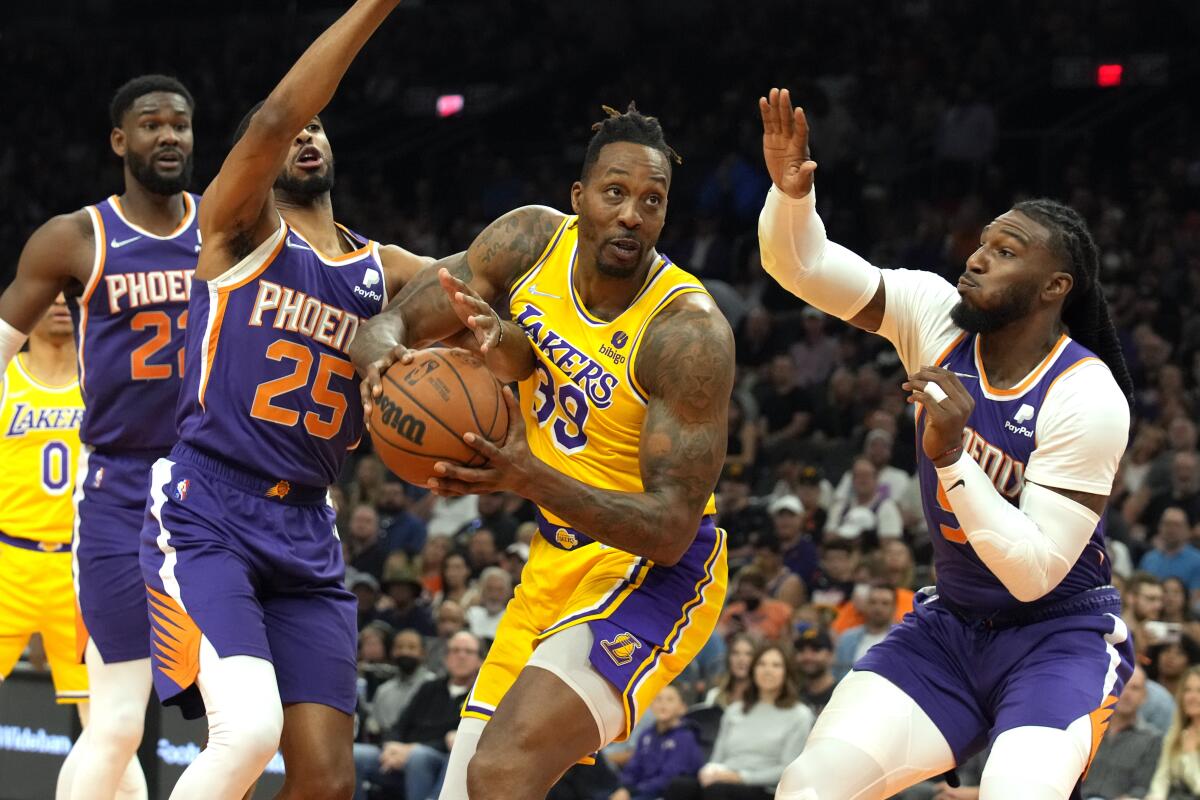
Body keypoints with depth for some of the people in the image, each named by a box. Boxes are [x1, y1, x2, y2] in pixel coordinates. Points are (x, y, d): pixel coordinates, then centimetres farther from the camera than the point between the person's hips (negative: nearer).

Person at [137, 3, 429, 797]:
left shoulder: (386, 272, 17)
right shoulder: (241, 226, 1)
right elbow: (275, 116, -18)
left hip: (307, 537, 6)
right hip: (204, 517, -6)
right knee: (249, 729, -28)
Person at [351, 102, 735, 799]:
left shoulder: (690, 333, -25)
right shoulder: (532, 241, -7)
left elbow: (672, 530, -28)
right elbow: (392, 325, -3)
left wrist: (533, 478, -43)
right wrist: (383, 358, -29)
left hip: (654, 572, -7)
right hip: (557, 559, 7)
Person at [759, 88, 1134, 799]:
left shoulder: (1089, 397, -21)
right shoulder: (937, 317, -6)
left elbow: (1037, 573, -24)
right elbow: (803, 265, -10)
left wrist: (950, 457, -31)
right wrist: (792, 193, -31)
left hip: (1062, 630, -5)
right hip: (949, 625, 5)